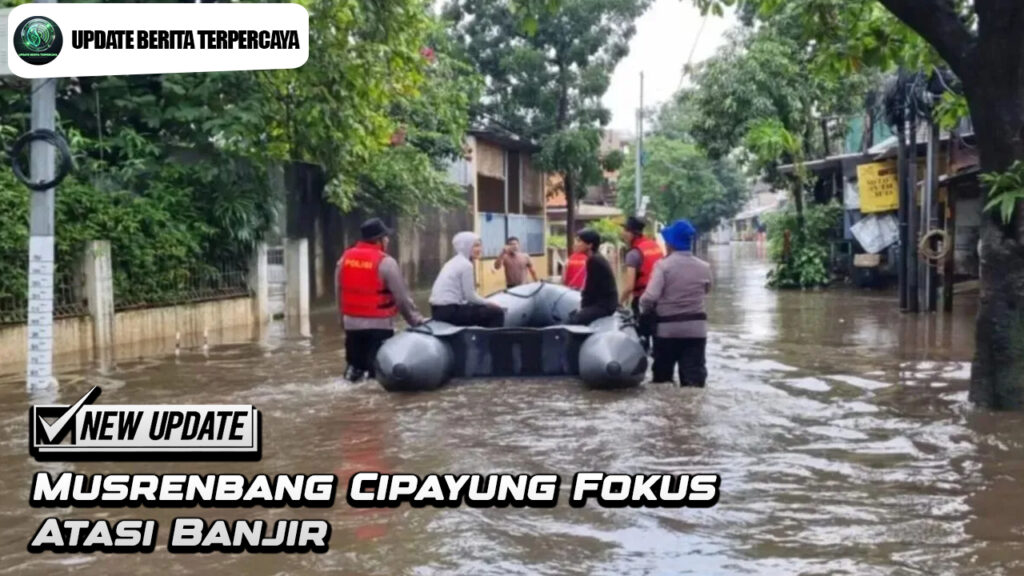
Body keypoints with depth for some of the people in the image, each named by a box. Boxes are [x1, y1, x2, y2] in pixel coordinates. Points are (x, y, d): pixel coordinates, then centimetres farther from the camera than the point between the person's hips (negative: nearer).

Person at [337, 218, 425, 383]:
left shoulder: (344, 259, 4)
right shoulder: (385, 262, -12)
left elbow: (339, 292, 10)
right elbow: (402, 298, -10)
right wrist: (417, 321, -1)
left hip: (351, 322, 5)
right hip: (378, 324, -5)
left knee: (356, 361, 19)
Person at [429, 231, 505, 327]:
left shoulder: (454, 262, 17)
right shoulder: (466, 264, -10)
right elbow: (470, 296, -11)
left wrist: (487, 303, 13)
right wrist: (489, 303, 3)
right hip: (449, 311, -10)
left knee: (485, 311, 26)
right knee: (496, 312, -7)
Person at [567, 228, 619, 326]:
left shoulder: (594, 261, -15)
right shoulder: (596, 259, 14)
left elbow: (591, 288, -15)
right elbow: (591, 287, 16)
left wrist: (582, 306, -5)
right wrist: (583, 305, 8)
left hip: (604, 305, -10)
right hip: (603, 302, 10)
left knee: (573, 320, -24)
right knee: (571, 315, 13)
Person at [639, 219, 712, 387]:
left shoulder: (663, 265, -12)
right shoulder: (704, 267, 2)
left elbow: (650, 297, -19)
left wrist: (644, 311, 0)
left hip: (667, 327, -2)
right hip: (696, 327, 3)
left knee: (662, 376, 13)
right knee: (694, 376, 3)